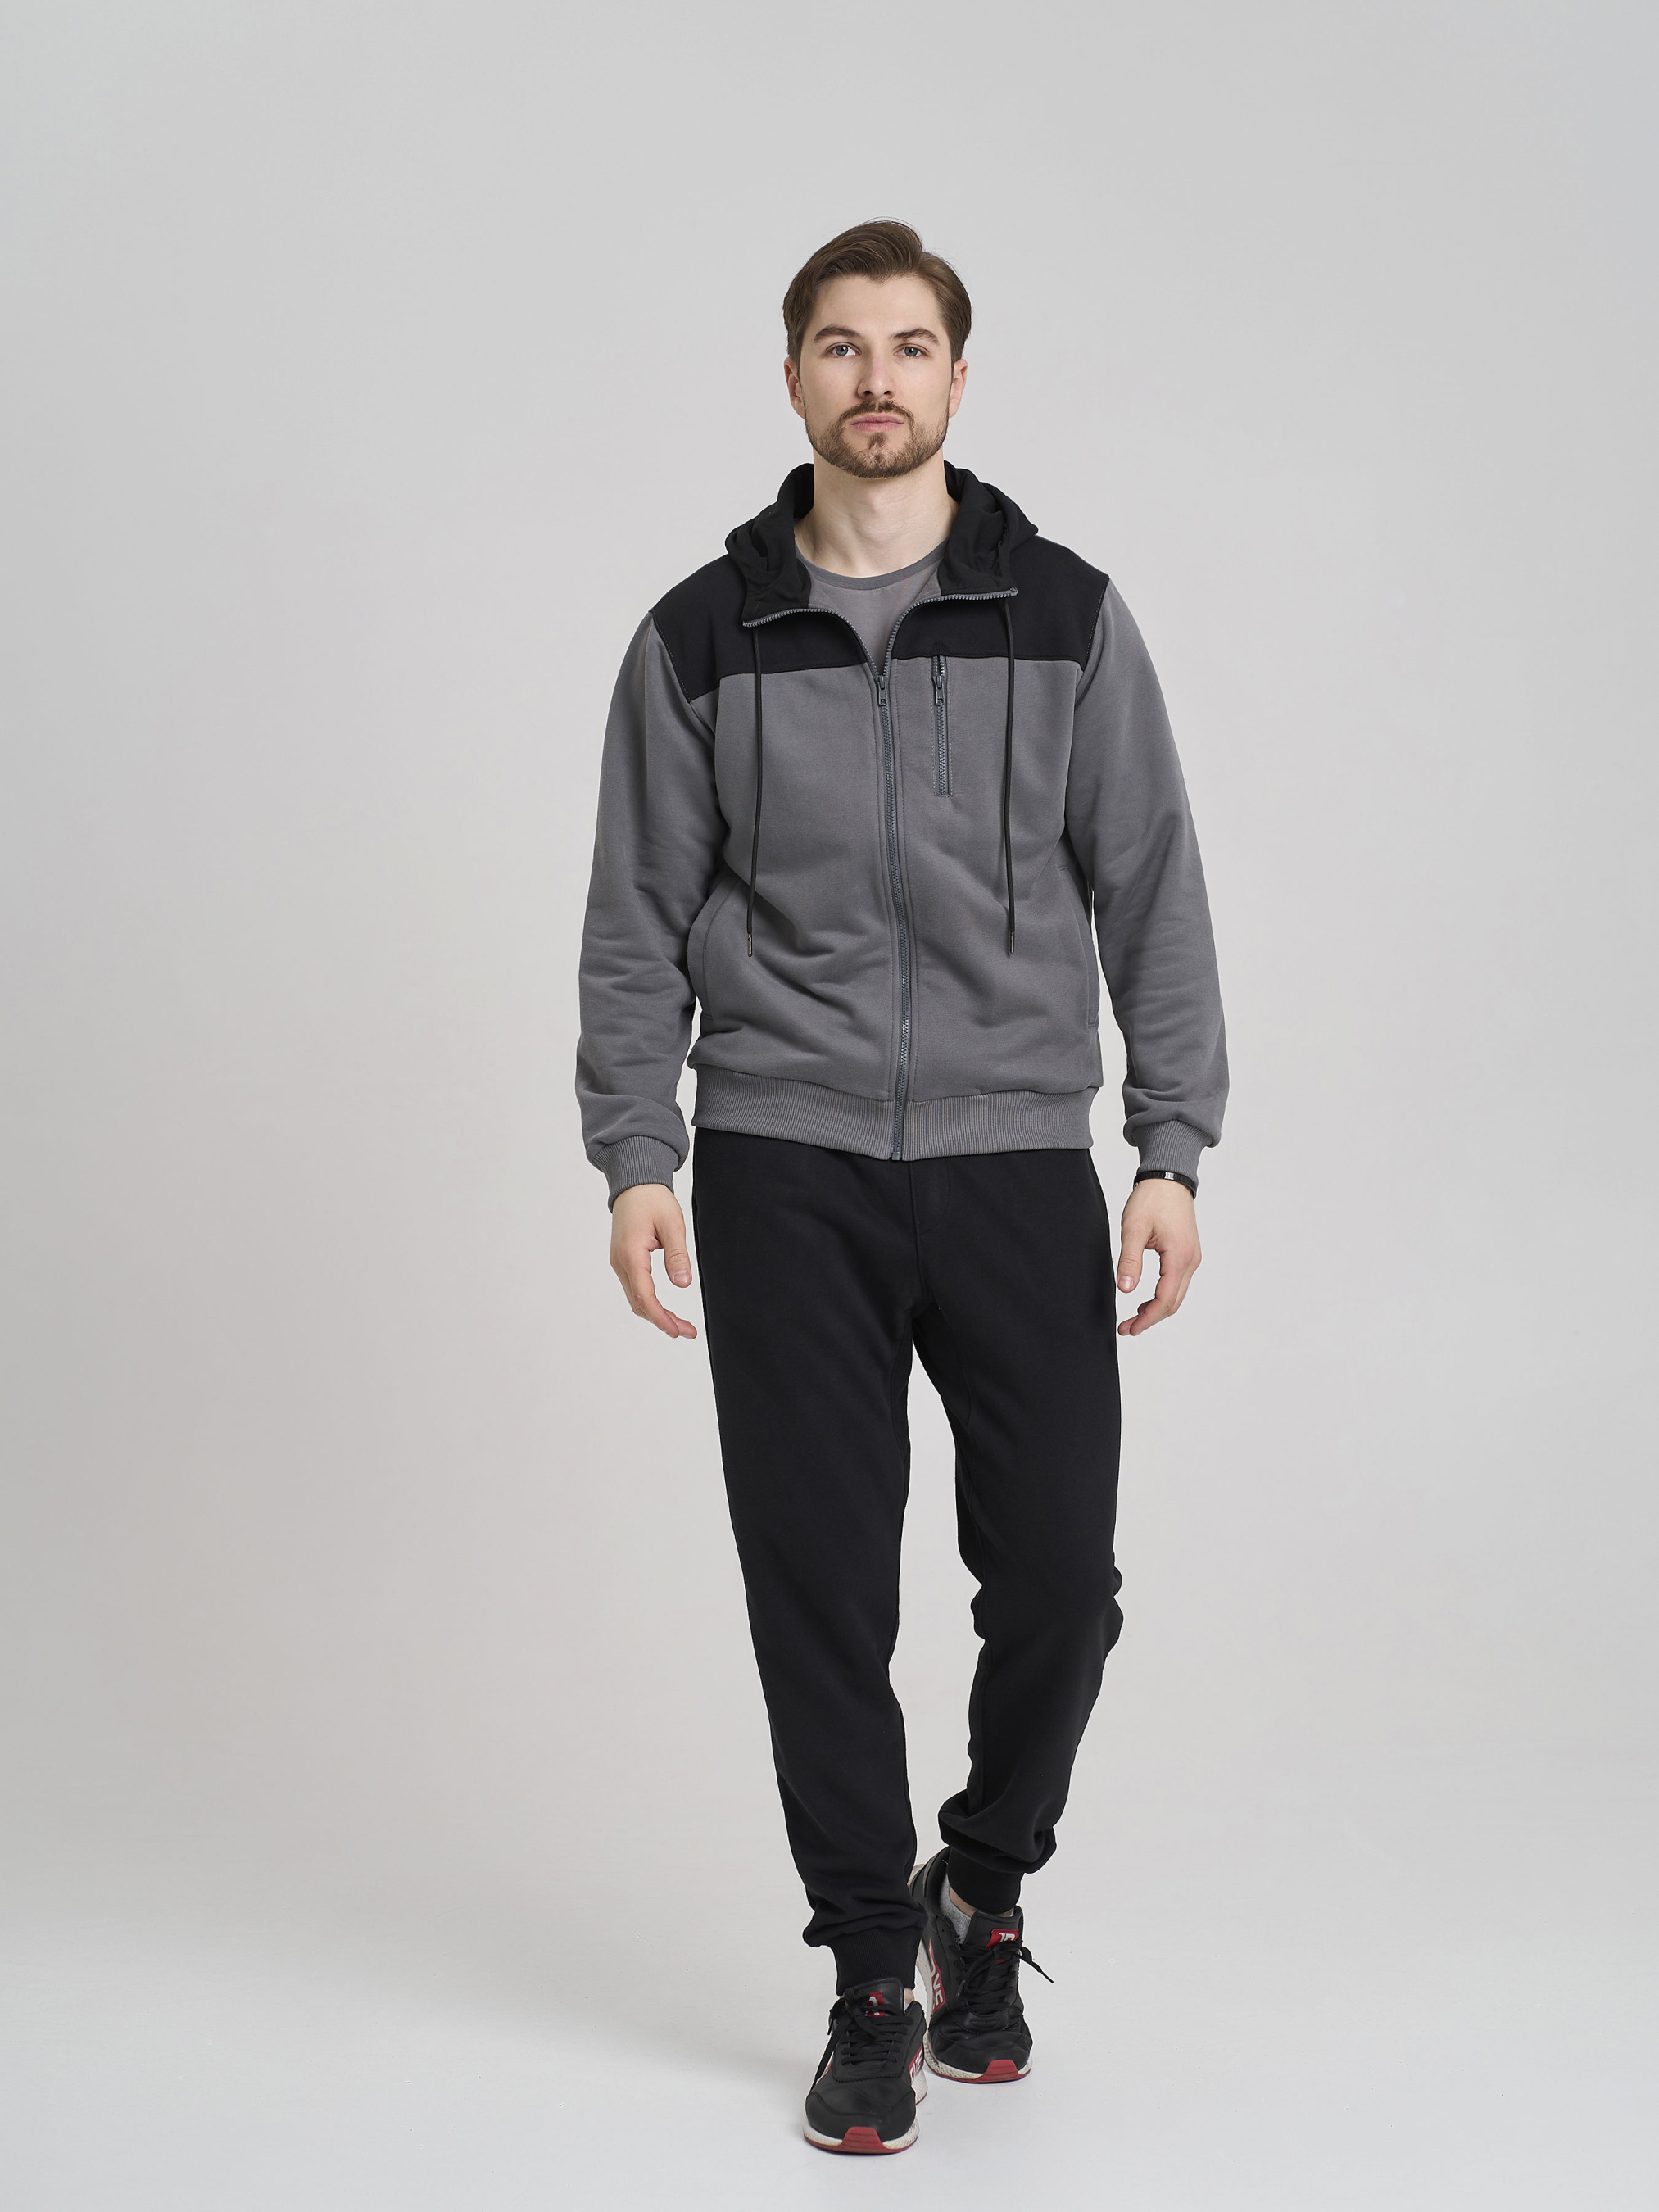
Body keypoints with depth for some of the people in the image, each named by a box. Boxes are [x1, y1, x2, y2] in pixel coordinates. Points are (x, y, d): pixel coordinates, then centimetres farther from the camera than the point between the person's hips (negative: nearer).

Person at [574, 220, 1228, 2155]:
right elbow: (639, 923, 7)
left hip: (1018, 1164, 0)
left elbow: (1151, 894, 4)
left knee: (1059, 1580, -1)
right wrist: (634, 1159, -3)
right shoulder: (700, 639, 6)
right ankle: (874, 1980, 19)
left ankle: (981, 1891, 27)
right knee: (822, 1592, 3)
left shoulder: (1067, 620, 5)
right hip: (784, 1177, 0)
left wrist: (1172, 1152, -4)